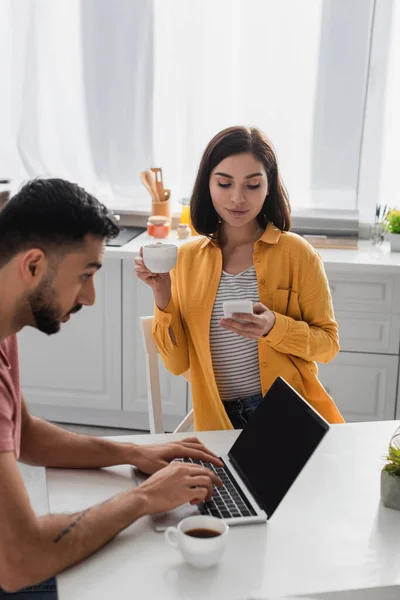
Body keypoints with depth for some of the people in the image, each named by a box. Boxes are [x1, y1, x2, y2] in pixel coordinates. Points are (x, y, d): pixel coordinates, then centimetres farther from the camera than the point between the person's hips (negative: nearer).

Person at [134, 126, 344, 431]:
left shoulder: (296, 253, -4)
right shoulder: (187, 257, 3)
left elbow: (328, 342, 0)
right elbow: (178, 363, 2)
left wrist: (274, 328, -18)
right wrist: (162, 297, -12)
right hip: (217, 421, 2)